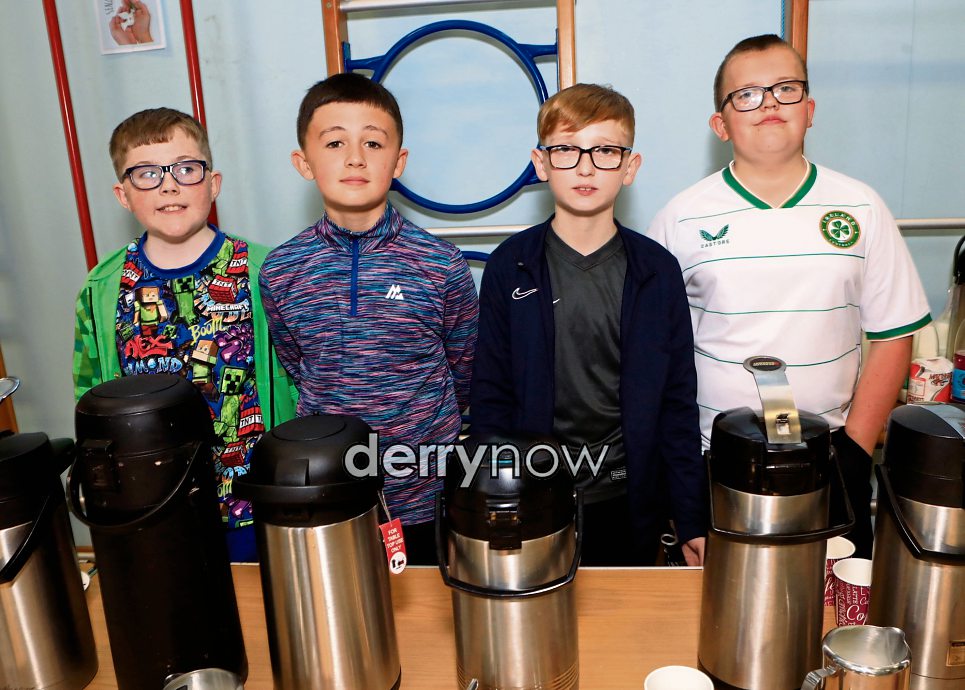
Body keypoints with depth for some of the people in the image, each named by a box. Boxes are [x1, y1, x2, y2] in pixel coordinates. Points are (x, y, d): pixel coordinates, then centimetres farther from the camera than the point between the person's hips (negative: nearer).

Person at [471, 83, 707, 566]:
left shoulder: (657, 271, -3)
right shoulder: (509, 267, -5)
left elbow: (678, 403, 0)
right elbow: (490, 398, -2)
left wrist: (694, 522, 0)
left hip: (628, 507, 1)